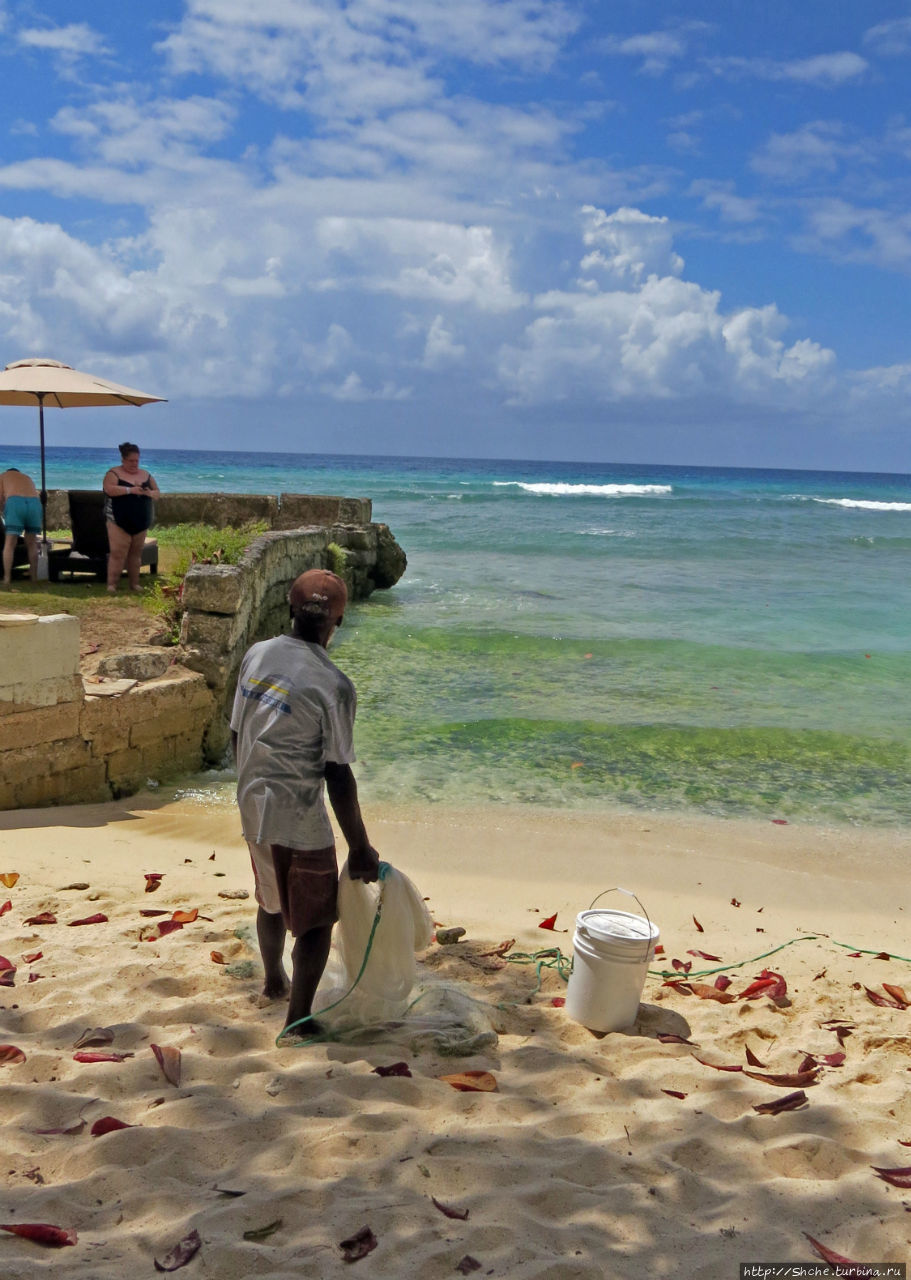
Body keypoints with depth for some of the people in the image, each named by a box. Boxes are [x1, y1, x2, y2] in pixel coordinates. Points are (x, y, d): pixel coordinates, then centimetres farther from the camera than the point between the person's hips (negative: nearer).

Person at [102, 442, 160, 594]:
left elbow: (158, 492, 12)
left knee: (136, 553, 8)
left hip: (140, 523, 5)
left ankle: (134, 583, 15)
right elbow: (109, 489, -21)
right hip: (119, 522, -5)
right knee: (118, 553, -10)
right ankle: (112, 584, -7)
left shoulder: (145, 475, 13)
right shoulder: (114, 473, -3)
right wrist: (131, 490, -25)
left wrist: (150, 493, -11)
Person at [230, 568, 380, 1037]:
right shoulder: (333, 686, -20)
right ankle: (298, 1018, 16)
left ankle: (274, 980, 49)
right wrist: (360, 848, -10)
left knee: (271, 899, 28)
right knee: (316, 920, 10)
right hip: (299, 821, -7)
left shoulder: (256, 654, -1)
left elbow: (237, 734, 9)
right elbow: (338, 776, -18)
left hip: (252, 806, 7)